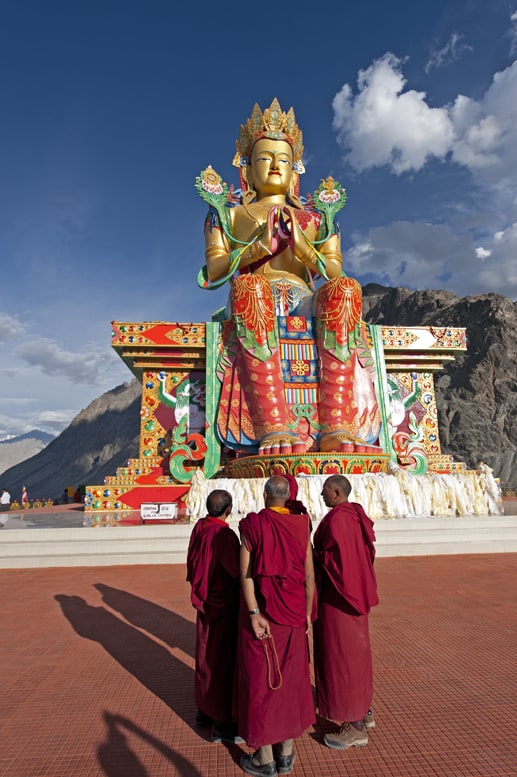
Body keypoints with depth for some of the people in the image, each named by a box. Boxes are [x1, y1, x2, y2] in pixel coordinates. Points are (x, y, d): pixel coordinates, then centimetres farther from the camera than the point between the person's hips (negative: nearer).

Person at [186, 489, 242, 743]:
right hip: (223, 607, -8)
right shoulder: (224, 535, -28)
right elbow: (240, 572, -26)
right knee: (223, 662, 7)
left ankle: (204, 710, 39)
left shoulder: (200, 527, -4)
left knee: (206, 656, 22)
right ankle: (222, 724, 21)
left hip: (204, 601, 8)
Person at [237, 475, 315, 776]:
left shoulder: (253, 525, -13)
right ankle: (287, 752, 32)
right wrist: (308, 612, 8)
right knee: (291, 678, 18)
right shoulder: (301, 526, -5)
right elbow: (309, 575, -2)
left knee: (260, 680, 12)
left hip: (261, 612, -3)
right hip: (293, 614, 3)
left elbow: (246, 573, -18)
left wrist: (254, 613, -17)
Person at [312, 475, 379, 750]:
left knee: (341, 655, 3)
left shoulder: (336, 518, -23)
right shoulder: (356, 515, 6)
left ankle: (356, 728, 15)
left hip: (338, 593, -10)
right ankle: (364, 712, 35)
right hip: (355, 590, 10)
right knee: (355, 651, 20)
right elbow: (366, 552, 12)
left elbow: (329, 558, -26)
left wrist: (310, 555, -8)